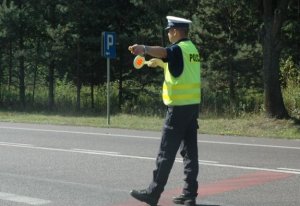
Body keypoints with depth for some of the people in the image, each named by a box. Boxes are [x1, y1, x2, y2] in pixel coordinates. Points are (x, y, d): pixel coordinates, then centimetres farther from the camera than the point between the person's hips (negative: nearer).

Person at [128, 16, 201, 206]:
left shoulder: (179, 49, -11)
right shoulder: (192, 49, 17)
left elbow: (164, 51, -36)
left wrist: (144, 49, -54)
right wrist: (159, 63, 50)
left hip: (179, 106, -9)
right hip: (193, 104, 9)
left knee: (166, 153, -4)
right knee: (190, 151, 8)